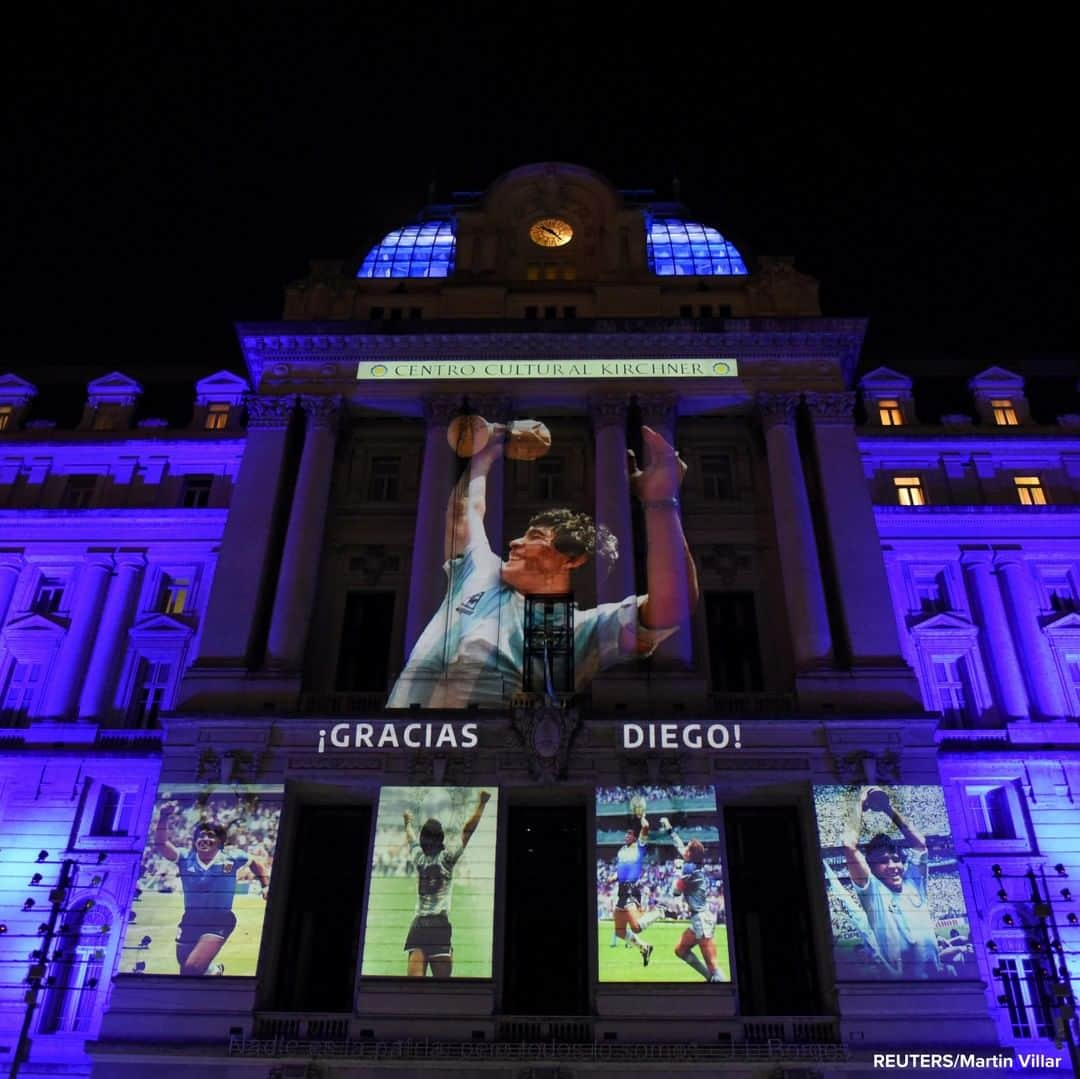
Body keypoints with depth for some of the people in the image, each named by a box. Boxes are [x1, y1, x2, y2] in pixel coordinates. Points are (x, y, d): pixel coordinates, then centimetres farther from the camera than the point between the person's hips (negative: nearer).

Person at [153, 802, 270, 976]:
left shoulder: (231, 858, -6)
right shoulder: (185, 858, -4)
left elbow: (255, 864, 11)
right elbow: (160, 844, -18)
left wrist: (266, 886, 2)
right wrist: (164, 818, -31)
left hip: (219, 922, -3)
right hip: (190, 921, 4)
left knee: (192, 968, -19)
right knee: (185, 972, 19)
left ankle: (214, 970, 13)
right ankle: (213, 969, 50)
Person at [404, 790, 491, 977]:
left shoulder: (418, 857, 11)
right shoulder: (447, 857, 2)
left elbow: (411, 839, 32)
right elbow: (468, 831, 1)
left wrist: (408, 822, 51)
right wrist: (481, 804, 7)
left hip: (418, 925, 3)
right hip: (440, 924, -3)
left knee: (414, 978, -7)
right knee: (442, 980, -3)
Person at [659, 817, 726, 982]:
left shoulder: (690, 869, -15)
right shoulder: (695, 866, 8)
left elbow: (677, 890, -4)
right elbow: (679, 846, 22)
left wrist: (680, 872, 9)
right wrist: (669, 830, 30)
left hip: (702, 920, -10)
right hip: (699, 919, 10)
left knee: (712, 966, -12)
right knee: (680, 950, 18)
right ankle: (711, 978, 18)